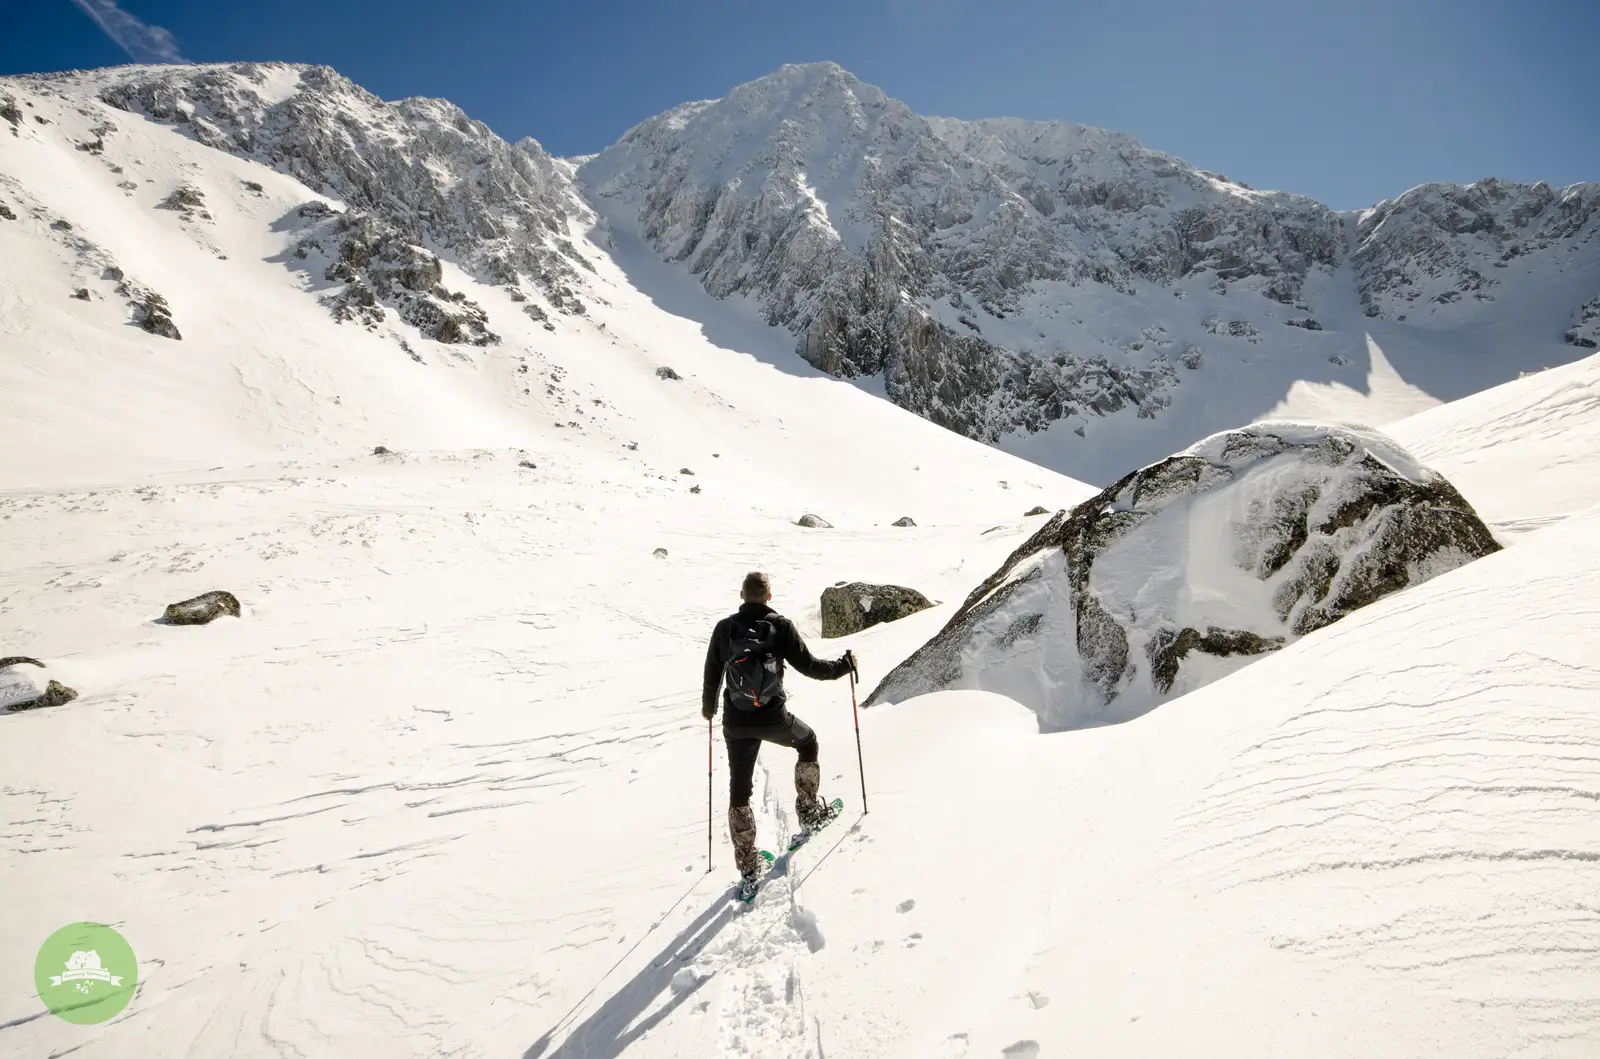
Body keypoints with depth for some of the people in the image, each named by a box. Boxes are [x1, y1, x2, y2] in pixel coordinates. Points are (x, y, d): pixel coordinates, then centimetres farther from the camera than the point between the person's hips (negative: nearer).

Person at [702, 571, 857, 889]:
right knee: (808, 741, 30)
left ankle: (748, 866, 16)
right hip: (773, 718, -2)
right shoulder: (781, 625, -4)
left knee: (739, 792, 13)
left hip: (736, 723, 2)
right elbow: (809, 666, -4)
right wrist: (844, 665, 12)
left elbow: (712, 674, 9)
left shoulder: (724, 628, 3)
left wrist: (708, 708, 27)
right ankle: (809, 810, 34)